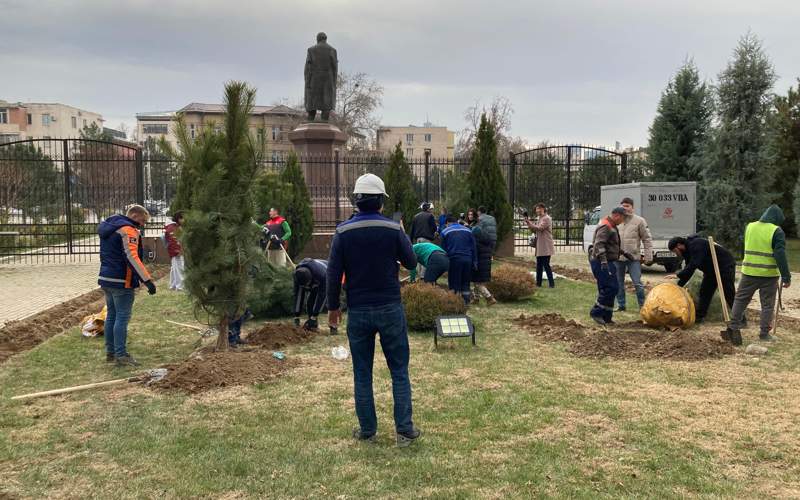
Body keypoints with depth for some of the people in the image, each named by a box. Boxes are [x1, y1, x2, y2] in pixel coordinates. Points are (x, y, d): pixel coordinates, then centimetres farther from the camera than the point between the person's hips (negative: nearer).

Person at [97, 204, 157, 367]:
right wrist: (147, 280, -29)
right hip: (121, 282, -9)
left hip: (106, 279, 9)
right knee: (122, 318, -4)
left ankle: (110, 352, 22)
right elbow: (132, 257, -25)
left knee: (111, 315, 15)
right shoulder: (128, 229, -14)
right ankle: (121, 355, -1)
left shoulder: (109, 227, 16)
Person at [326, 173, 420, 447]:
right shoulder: (393, 229, -6)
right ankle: (404, 430, 9)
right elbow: (411, 262, 4)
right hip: (390, 309, 0)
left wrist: (333, 306, 7)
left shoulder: (343, 231, -5)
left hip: (358, 311, 1)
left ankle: (367, 431, 18)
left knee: (362, 374, 10)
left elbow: (334, 272, -4)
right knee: (399, 371, 8)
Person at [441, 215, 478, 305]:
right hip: (468, 259, 3)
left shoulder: (445, 232, 7)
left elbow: (443, 249, 7)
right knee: (465, 282, 14)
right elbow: (474, 247, 11)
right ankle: (466, 301, 14)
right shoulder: (468, 230, 14)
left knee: (454, 284, 4)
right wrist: (475, 261, 12)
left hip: (454, 259, -3)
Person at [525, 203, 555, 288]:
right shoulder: (539, 219, 18)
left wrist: (529, 223, -15)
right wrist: (529, 223, 2)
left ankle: (552, 284, -3)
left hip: (546, 247, -9)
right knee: (539, 265, 11)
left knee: (546, 265, -8)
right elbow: (535, 231, 16)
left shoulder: (546, 219, -10)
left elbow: (539, 228, -21)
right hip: (540, 247, 9)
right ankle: (538, 283, 18)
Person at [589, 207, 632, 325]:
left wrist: (624, 253, 32)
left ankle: (606, 317, 16)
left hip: (607, 262, 11)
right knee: (609, 288, -14)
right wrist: (603, 261, -34)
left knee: (612, 288, 11)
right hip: (602, 263, -11)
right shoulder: (605, 227, -15)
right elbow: (599, 244, -27)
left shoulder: (611, 227, 19)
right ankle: (596, 312, -5)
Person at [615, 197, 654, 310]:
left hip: (633, 258, -4)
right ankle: (621, 305, 23)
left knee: (637, 283, -3)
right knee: (619, 283, 11)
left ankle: (642, 305, 9)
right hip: (618, 258, 4)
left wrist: (648, 256, -3)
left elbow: (647, 239, 1)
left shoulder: (639, 221, -2)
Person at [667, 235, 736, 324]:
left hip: (725, 266, -10)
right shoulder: (688, 250, 5)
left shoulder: (696, 245, -26)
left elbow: (693, 266, -34)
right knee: (704, 291, 8)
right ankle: (699, 317, 12)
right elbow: (688, 269, 7)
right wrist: (678, 286, 1)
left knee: (729, 294, -8)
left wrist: (678, 275, -33)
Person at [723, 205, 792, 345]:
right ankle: (764, 333, 11)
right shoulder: (777, 231, -9)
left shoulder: (749, 227, 6)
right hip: (769, 275, -3)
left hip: (749, 272, 3)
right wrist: (786, 277, -10)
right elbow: (780, 256, -13)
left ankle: (733, 328, 4)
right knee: (767, 304, 8)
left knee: (740, 299, 11)